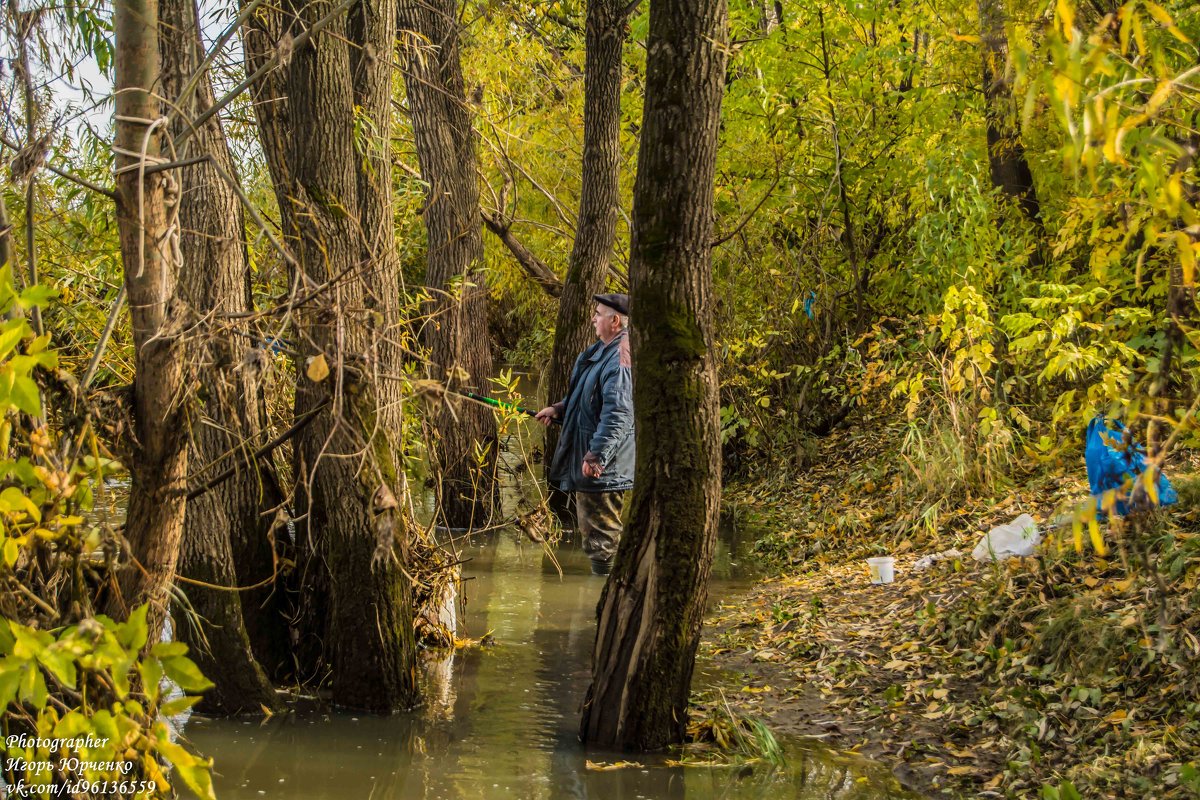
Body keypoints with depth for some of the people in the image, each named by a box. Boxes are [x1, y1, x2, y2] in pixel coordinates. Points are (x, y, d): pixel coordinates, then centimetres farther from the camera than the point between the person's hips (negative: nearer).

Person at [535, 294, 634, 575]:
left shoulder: (620, 360, -23)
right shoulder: (602, 350, 12)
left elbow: (617, 414, -30)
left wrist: (596, 456, -30)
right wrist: (559, 409, 15)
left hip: (604, 469, -11)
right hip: (587, 459, 11)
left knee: (602, 533, -4)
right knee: (591, 528, 20)